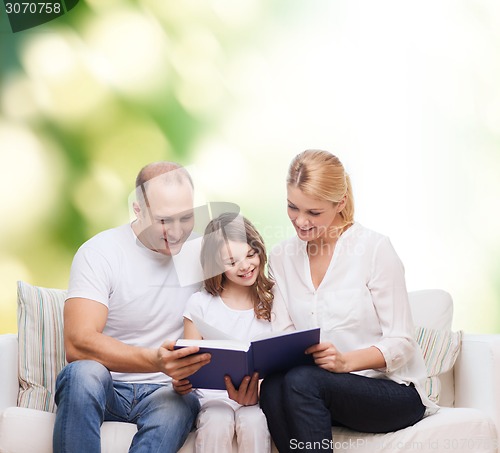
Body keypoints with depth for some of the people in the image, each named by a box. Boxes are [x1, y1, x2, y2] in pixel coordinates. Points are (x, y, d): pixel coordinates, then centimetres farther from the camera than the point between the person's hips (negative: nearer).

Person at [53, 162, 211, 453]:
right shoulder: (99, 253, -9)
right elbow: (78, 344, -22)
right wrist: (155, 361, -38)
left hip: (163, 391, 2)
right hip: (104, 386, -2)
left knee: (182, 404, -34)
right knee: (84, 373, -36)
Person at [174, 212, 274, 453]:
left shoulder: (272, 303, 6)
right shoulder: (200, 303, 6)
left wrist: (256, 392, -21)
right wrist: (181, 383, -19)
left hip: (258, 396, 0)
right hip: (213, 396, 0)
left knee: (253, 423, -32)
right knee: (217, 423, -32)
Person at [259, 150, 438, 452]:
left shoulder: (375, 249, -9)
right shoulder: (282, 257, 9)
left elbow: (401, 344, -10)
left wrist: (346, 361, -27)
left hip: (394, 391, -4)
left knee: (301, 381, -32)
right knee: (272, 387, -30)